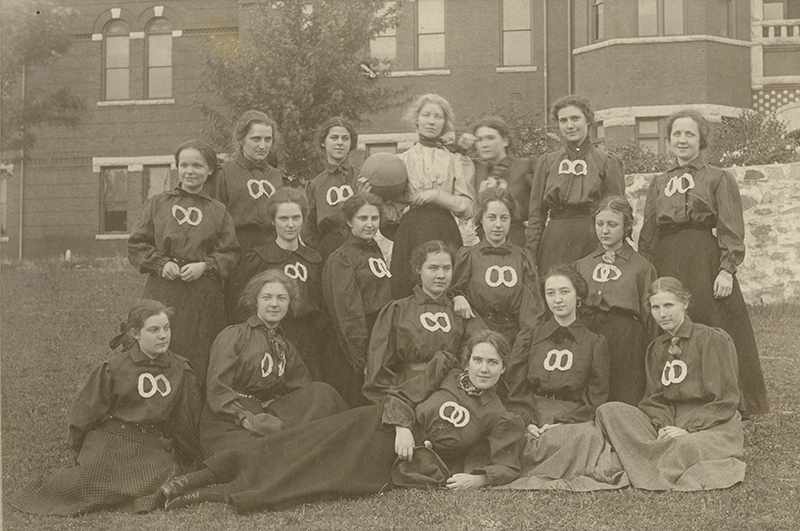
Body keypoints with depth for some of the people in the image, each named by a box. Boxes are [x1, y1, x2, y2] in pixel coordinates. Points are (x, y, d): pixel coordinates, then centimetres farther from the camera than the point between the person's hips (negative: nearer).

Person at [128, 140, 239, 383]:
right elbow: (136, 245, 8)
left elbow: (230, 253, 7)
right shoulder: (157, 203, 10)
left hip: (204, 298, 0)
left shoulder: (218, 211, 11)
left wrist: (205, 266, -10)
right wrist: (161, 263, -7)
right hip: (162, 294, 0)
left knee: (199, 363, 1)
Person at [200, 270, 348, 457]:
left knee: (321, 392, -14)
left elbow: (304, 390, 10)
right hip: (229, 426, -6)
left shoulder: (286, 349, 21)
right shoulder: (233, 336, 2)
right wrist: (247, 419, -22)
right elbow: (217, 389, -9)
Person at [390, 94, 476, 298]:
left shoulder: (457, 159, 8)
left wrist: (437, 196, -9)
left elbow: (467, 208, 2)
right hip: (409, 234, 2)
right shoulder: (402, 160, 14)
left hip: (444, 234, -1)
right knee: (405, 291, -5)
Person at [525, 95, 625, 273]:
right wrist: (531, 255, 2)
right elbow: (536, 213, 11)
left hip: (593, 240, -1)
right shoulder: (546, 163, 14)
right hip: (554, 244, 2)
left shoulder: (607, 162, 8)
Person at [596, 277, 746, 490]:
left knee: (686, 445, -43)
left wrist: (688, 430, -17)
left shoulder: (712, 339, -3)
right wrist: (662, 427, -11)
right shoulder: (656, 349, 17)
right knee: (609, 411, -15)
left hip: (714, 426, -7)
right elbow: (654, 399, 11)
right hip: (670, 421, 7)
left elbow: (725, 400, -8)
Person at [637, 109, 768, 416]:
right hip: (667, 266, 4)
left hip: (705, 263, -4)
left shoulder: (719, 179, 6)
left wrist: (727, 269, -14)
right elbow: (647, 236, 16)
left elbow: (731, 230, -3)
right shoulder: (658, 185, 19)